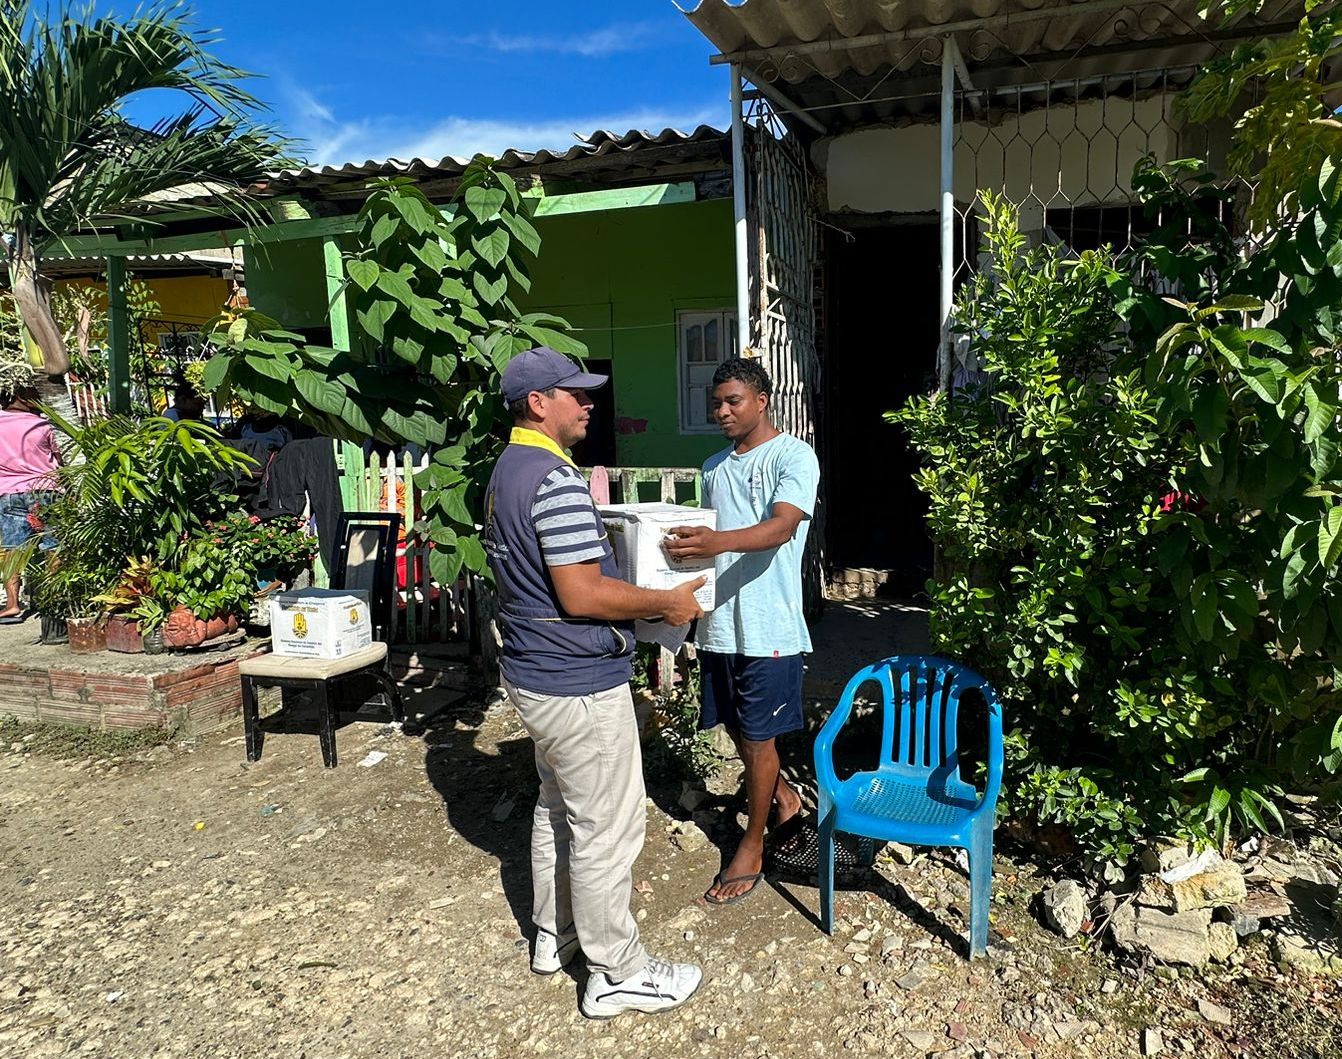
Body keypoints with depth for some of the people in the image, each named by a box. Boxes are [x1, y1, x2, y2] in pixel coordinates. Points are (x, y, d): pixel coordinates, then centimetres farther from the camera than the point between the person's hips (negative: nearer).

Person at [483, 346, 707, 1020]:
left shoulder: (506, 471, 10)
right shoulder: (555, 479, -23)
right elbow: (583, 596, -27)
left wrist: (636, 590, 19)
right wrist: (666, 602, -14)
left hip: (533, 673, 10)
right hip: (579, 684, -10)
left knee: (558, 807, 23)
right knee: (606, 827, 3)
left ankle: (553, 932, 39)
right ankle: (617, 973, 17)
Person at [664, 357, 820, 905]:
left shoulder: (794, 457, -10)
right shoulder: (714, 466, 14)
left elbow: (781, 527, -25)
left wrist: (719, 542, -41)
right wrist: (685, 542, 1)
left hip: (768, 625, -7)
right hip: (719, 619, 7)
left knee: (758, 736, 4)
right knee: (736, 726, 17)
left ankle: (751, 851, 19)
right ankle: (783, 797, 43)